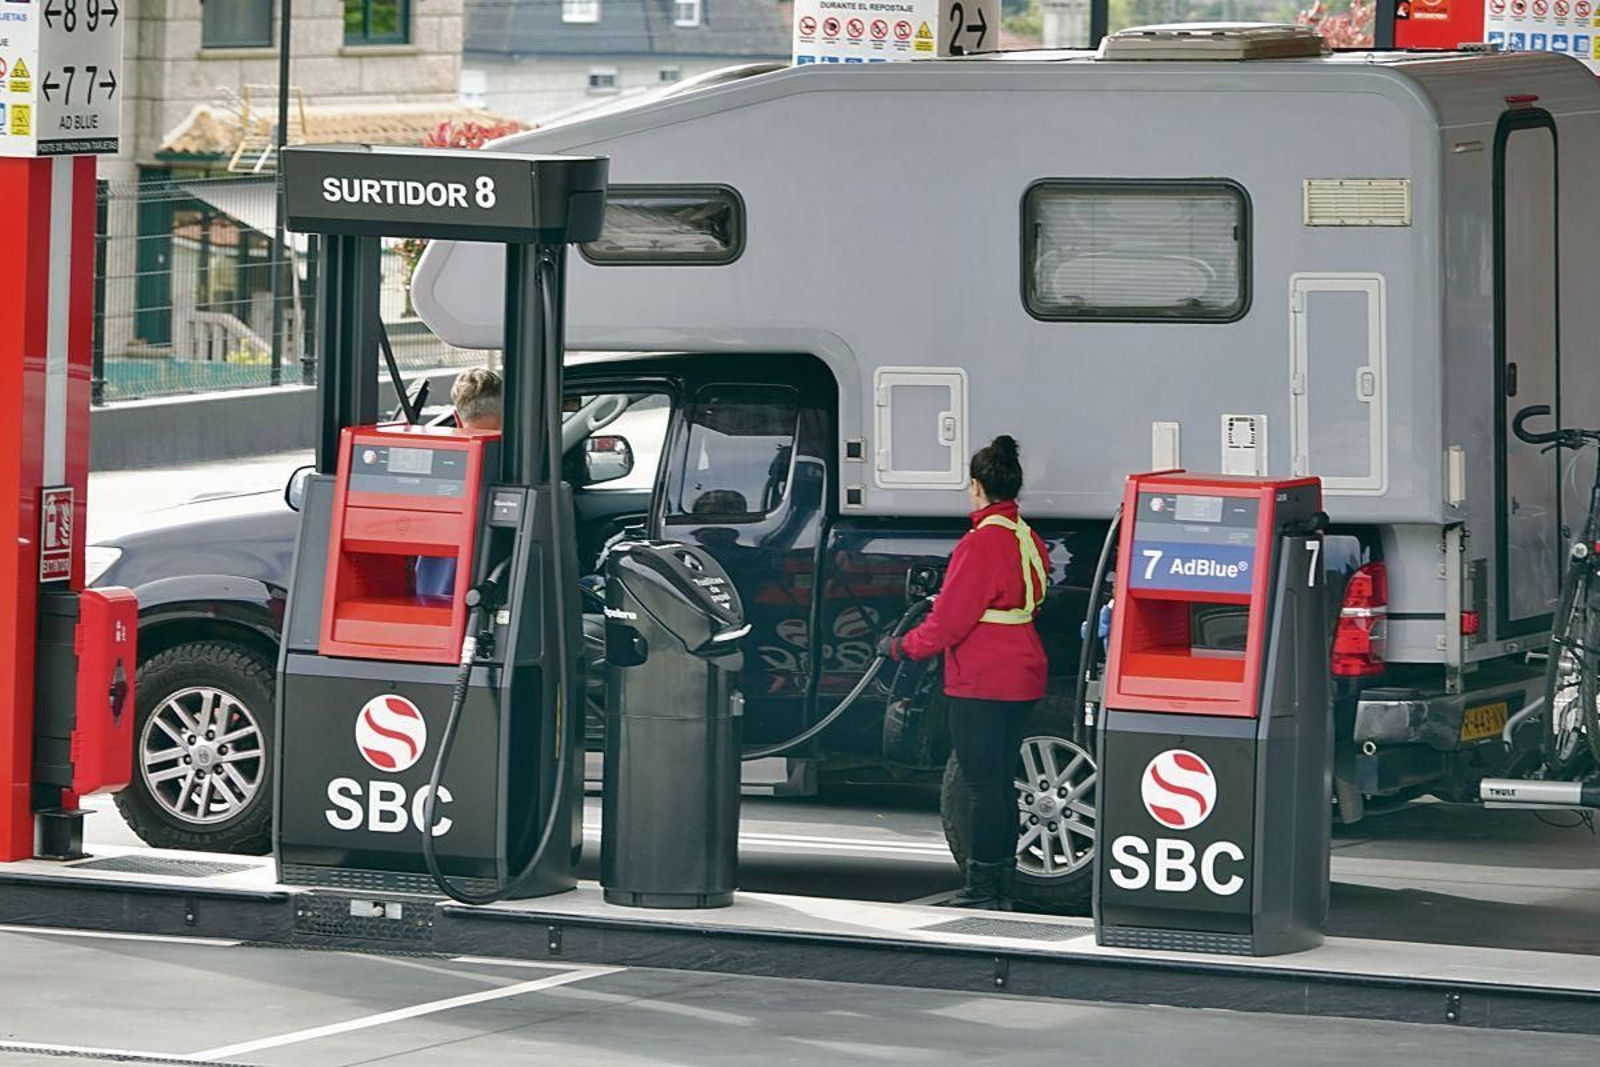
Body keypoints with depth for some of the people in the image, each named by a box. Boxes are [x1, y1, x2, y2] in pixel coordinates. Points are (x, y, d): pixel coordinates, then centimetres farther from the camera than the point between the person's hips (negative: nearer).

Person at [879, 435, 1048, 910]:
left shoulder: (981, 542, -17)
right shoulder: (1029, 540, 9)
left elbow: (950, 621, -16)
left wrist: (901, 647, -2)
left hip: (980, 683, -9)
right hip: (1021, 678, 9)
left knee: (982, 785, -5)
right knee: (1000, 781, 14)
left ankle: (984, 888, -3)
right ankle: (1000, 886, 19)